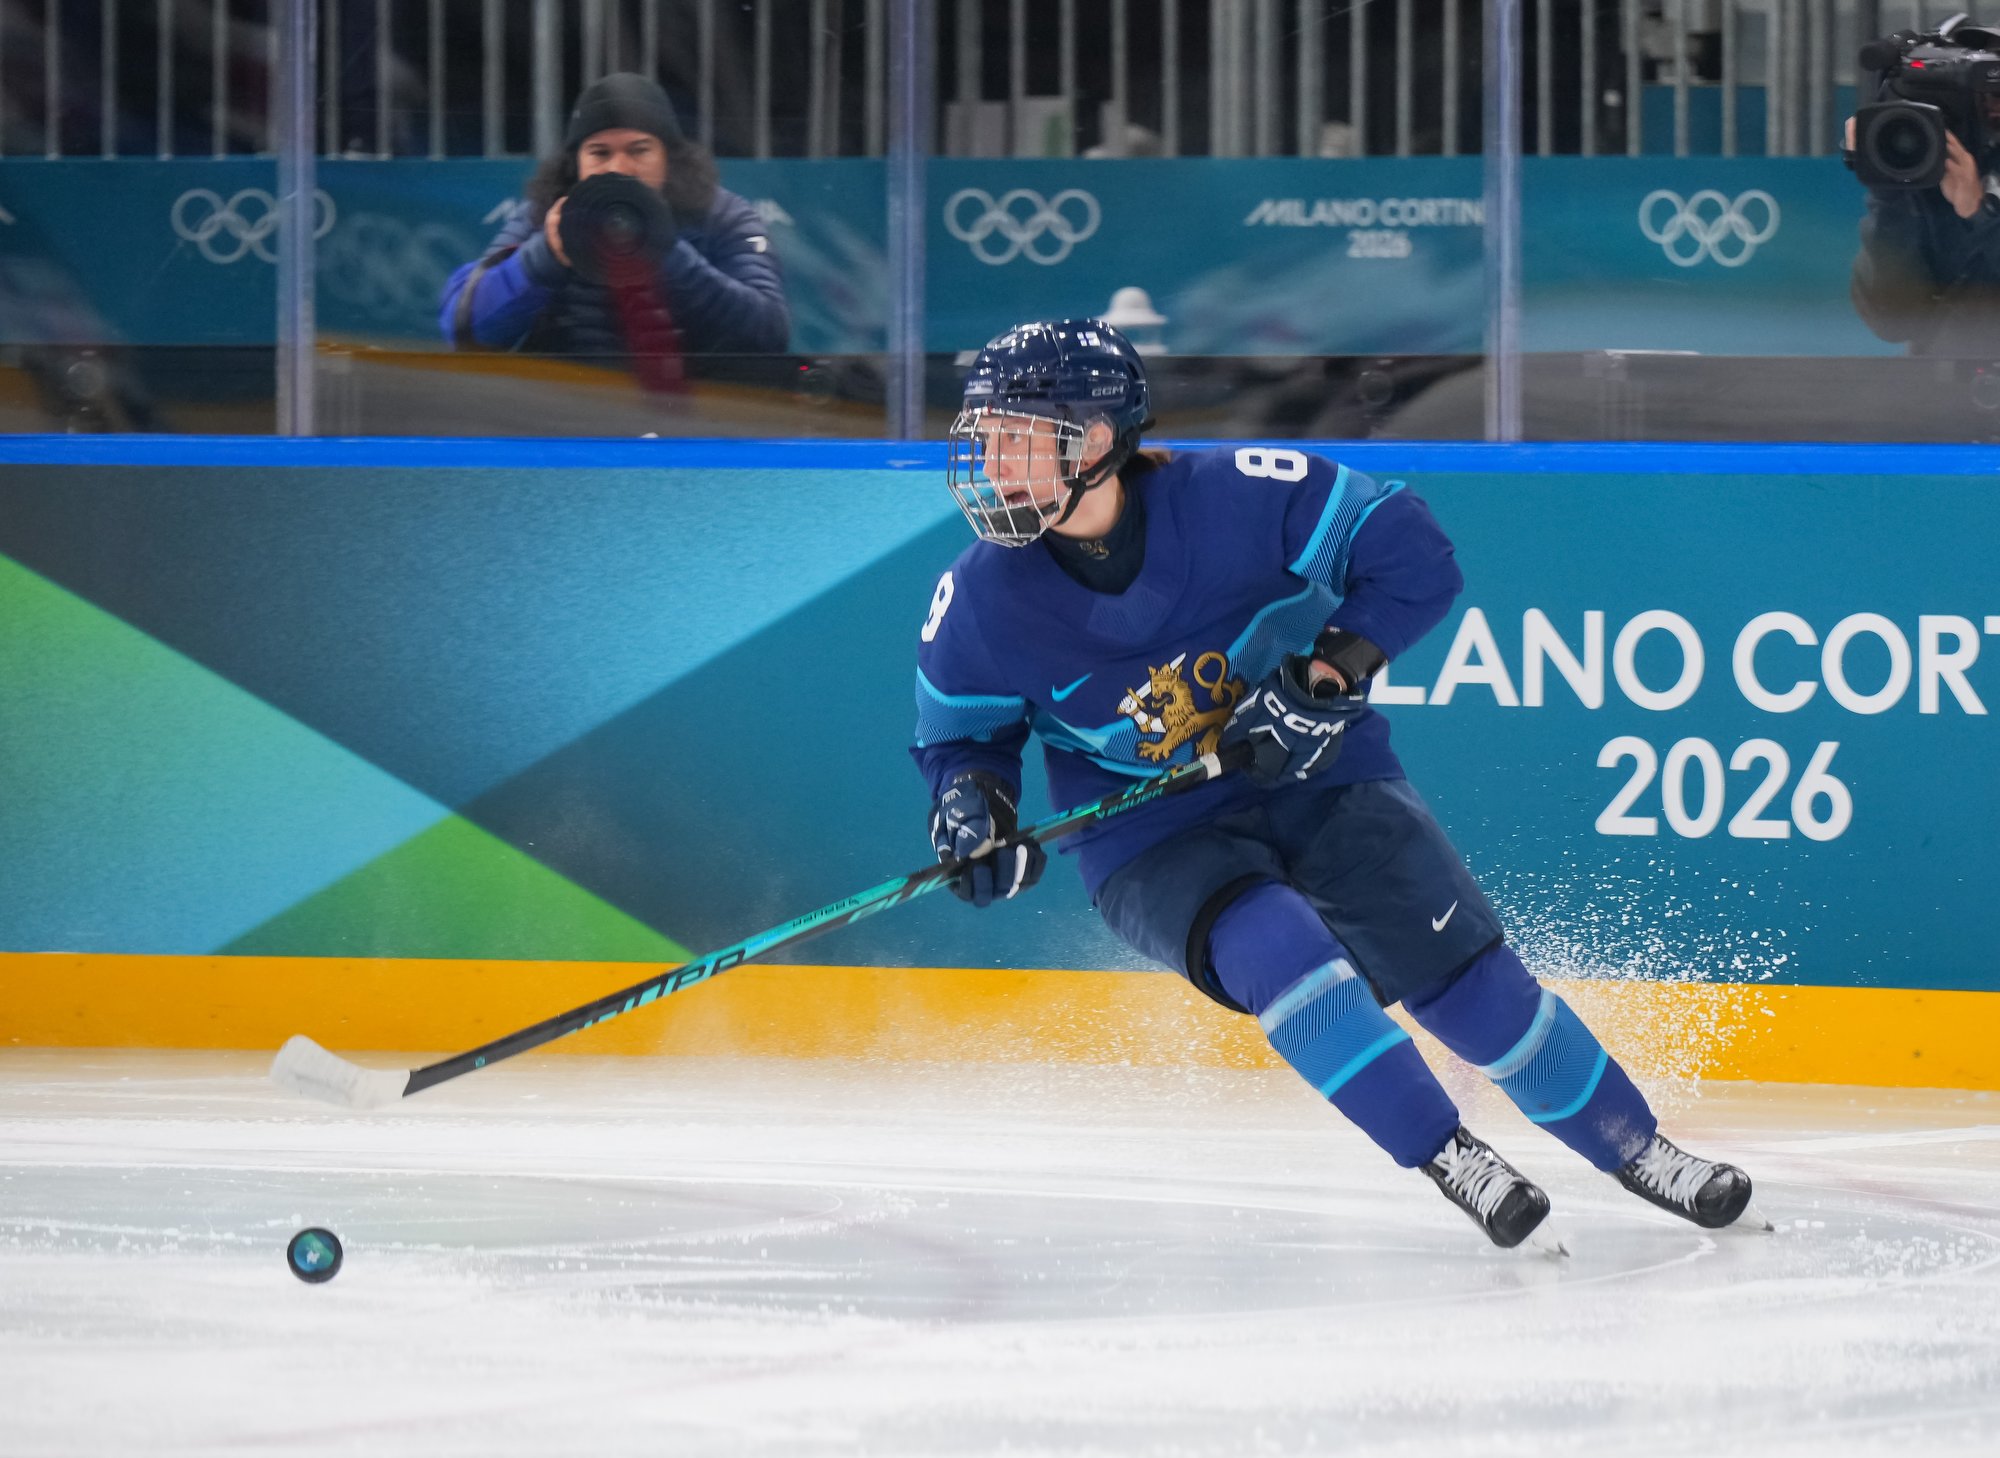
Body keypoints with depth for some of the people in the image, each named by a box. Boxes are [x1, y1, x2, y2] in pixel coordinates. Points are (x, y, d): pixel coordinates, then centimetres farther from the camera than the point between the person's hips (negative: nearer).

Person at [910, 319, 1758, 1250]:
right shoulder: (980, 604, -14)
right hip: (1154, 843, 0)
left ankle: (1635, 1149, 11)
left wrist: (1332, 668, -23)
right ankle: (1448, 1159, -16)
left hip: (1319, 780, 0)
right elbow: (959, 729, 3)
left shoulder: (1239, 497, -19)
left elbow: (1411, 553, -12)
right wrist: (970, 803, -18)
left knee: (1463, 973, -8)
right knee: (1279, 951, -29)